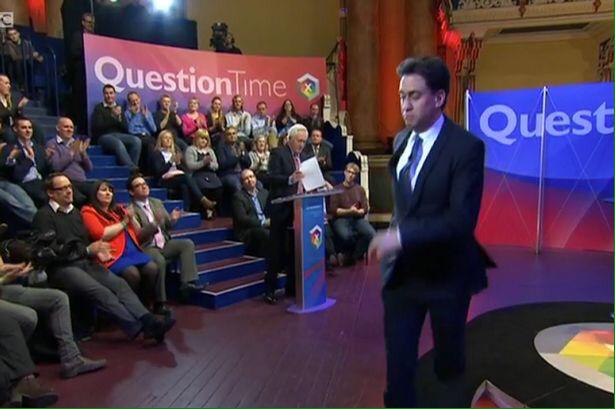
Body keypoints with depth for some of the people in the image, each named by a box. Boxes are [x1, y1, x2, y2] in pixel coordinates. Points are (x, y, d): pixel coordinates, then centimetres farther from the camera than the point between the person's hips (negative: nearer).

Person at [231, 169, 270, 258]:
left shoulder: (264, 193, 21)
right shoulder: (238, 196, 3)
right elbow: (242, 219, -9)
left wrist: (270, 220, -8)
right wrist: (263, 223, -16)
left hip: (266, 227, 5)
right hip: (247, 232, -5)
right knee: (267, 234, -35)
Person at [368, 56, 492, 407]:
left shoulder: (466, 147, -17)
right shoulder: (401, 141, 5)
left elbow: (462, 218, -26)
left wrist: (400, 236, -32)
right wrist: (394, 237, 8)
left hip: (446, 273, -4)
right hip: (401, 270, 4)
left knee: (450, 359, 20)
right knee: (398, 363, 8)